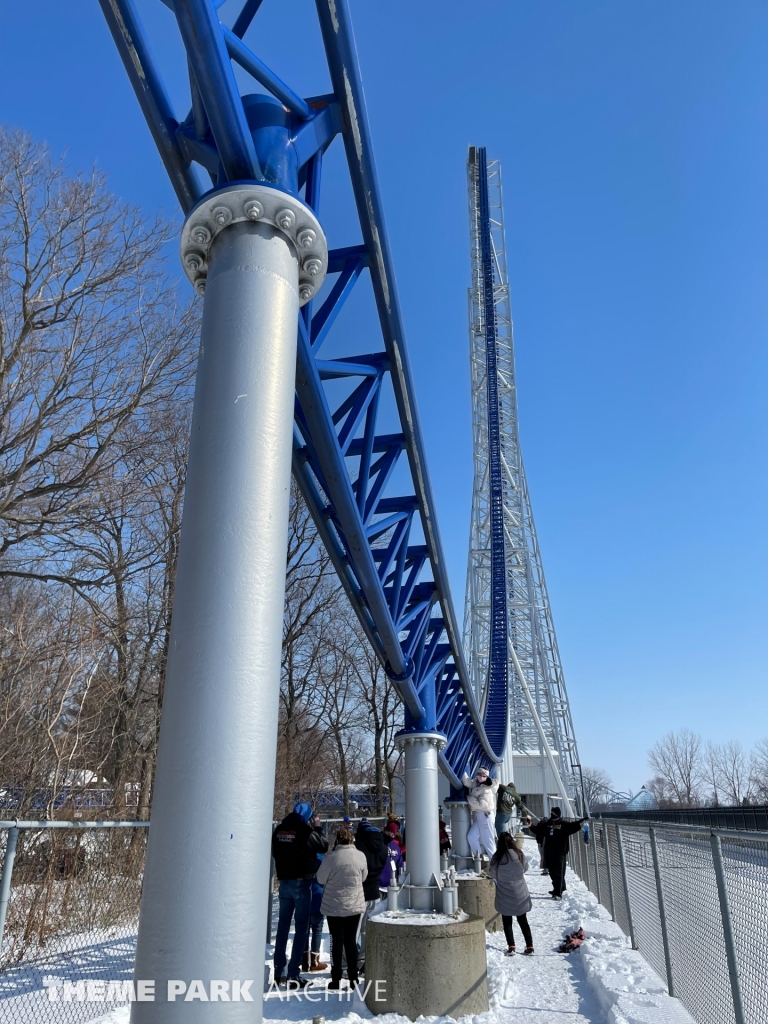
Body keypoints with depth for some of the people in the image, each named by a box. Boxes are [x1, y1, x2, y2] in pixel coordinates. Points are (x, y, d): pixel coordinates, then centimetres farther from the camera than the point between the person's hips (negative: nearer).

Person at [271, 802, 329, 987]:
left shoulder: (279, 830, 1)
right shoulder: (306, 832, -18)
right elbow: (324, 845, -5)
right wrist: (316, 829, 5)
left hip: (284, 881, 6)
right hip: (301, 882, -6)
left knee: (283, 925, 15)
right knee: (301, 927, 2)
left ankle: (279, 972, 21)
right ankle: (293, 975, 1)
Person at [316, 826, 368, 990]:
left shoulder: (331, 857, -18)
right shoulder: (360, 856, -9)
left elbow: (321, 879, -6)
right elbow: (363, 877, 5)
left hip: (334, 906, -3)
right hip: (355, 905, 3)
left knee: (337, 941, 8)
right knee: (351, 940, 14)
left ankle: (336, 979, 12)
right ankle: (353, 978, 17)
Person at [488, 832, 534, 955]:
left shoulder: (497, 857, -15)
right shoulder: (519, 854, -9)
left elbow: (492, 874, -6)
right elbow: (525, 868, 6)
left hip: (504, 895, -2)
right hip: (520, 894, 2)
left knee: (507, 922, 13)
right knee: (523, 921, 16)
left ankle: (511, 946, 7)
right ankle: (529, 946, 15)